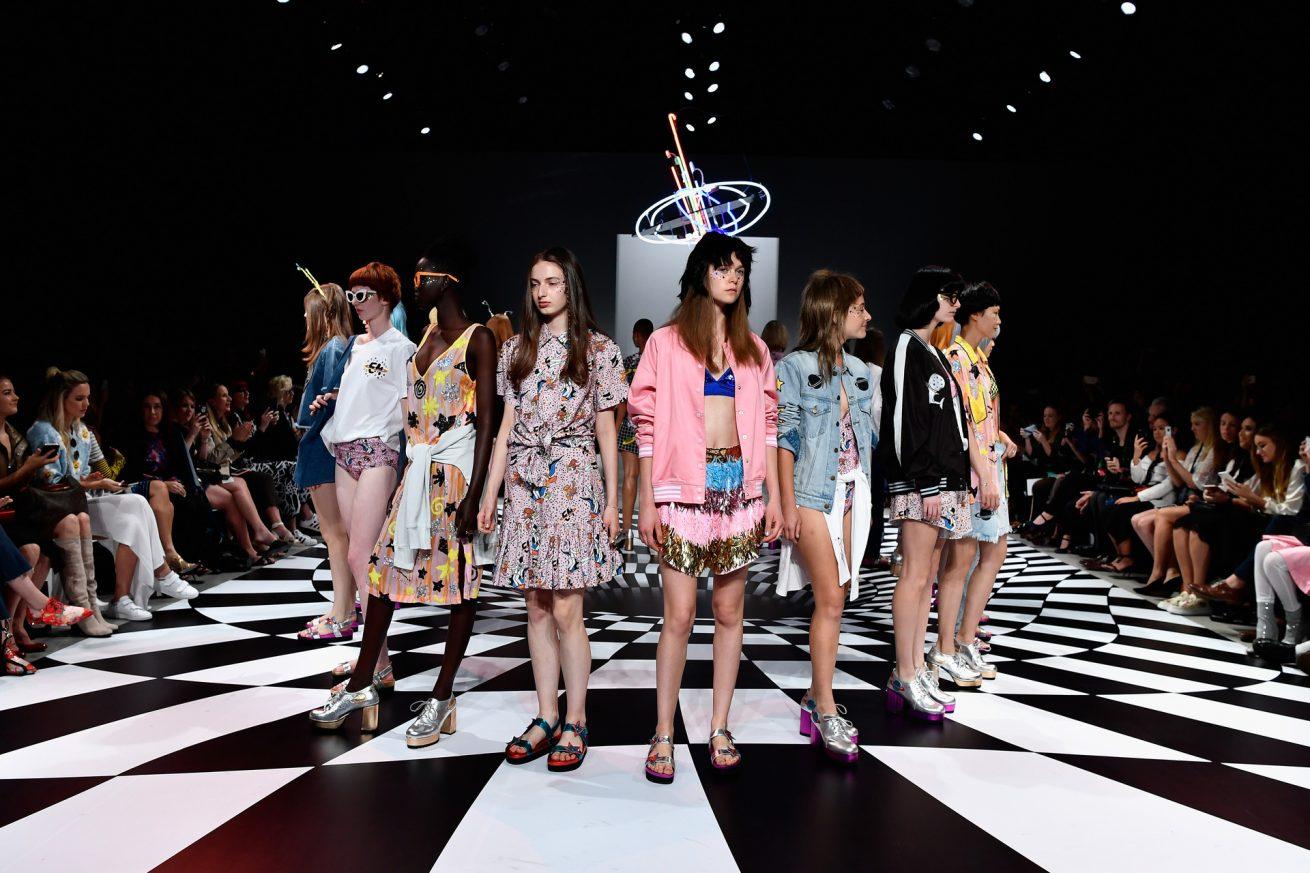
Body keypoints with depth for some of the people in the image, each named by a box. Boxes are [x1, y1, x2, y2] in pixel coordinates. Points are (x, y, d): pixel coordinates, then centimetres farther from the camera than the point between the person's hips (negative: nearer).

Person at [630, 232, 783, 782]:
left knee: (729, 611, 6)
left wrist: (774, 495, 5)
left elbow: (766, 424, 12)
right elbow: (647, 424, -1)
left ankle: (719, 727, 17)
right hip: (684, 488, -3)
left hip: (740, 486, 4)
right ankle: (663, 735, 8)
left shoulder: (754, 349, 13)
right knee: (680, 614, -5)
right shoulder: (666, 343, 2)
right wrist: (647, 502, -6)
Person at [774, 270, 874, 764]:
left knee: (833, 599, 7)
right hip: (813, 494, -6)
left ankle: (815, 698, 18)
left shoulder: (859, 371, 15)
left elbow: (866, 437, 18)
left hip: (852, 495, 6)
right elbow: (785, 438, -8)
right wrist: (787, 504, -13)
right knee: (831, 599, -10)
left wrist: (868, 495, 13)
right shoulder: (795, 367, -4)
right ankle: (827, 712, -3)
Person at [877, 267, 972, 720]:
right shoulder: (907, 348, -8)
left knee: (926, 575, 9)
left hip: (944, 479, 9)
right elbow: (903, 419, -16)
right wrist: (926, 484, -19)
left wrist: (957, 482, 18)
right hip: (920, 482, -9)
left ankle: (916, 669, 15)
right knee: (915, 575, -6)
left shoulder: (935, 353, 20)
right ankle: (905, 678, 0)